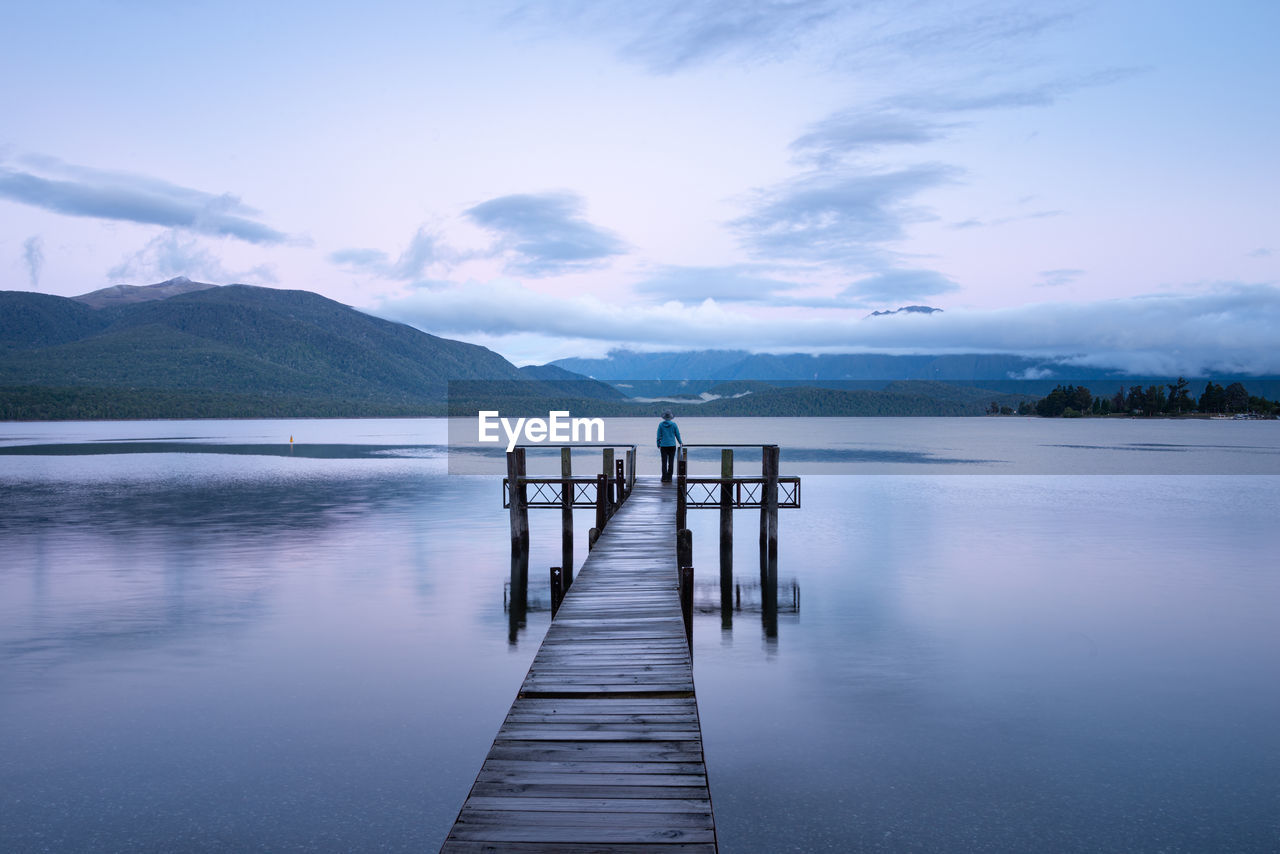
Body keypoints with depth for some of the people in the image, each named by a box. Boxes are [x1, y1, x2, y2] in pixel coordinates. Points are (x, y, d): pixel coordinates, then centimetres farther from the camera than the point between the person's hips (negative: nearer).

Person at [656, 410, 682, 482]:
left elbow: (659, 435, 0)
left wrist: (658, 445, 11)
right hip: (672, 445, 0)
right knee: (671, 462, 4)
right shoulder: (673, 424, -4)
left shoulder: (661, 424, -3)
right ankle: (669, 478, 4)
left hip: (663, 446, 0)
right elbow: (677, 434, 3)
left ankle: (664, 478, 2)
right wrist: (680, 442, 19)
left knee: (664, 462, 3)